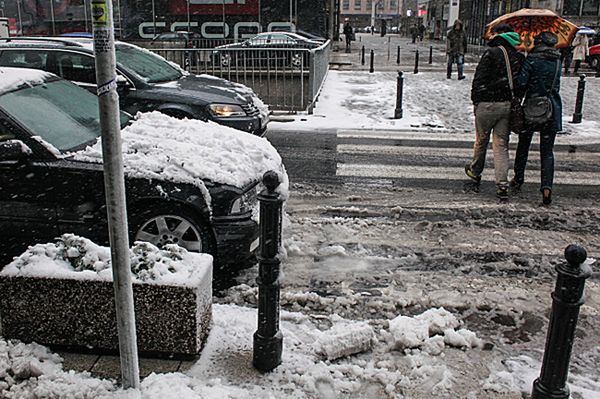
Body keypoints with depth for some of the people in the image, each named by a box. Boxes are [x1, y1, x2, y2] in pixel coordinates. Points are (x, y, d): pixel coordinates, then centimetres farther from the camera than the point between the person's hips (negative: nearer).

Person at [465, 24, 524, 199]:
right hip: (508, 105, 4)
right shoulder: (519, 57, 8)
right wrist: (514, 102, 15)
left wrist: (476, 100, -2)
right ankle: (502, 185, -2)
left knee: (481, 141, 14)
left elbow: (479, 79, -11)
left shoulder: (492, 52, -9)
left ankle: (475, 171, 35)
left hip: (487, 104, -4)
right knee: (501, 145, 5)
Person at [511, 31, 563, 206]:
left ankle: (518, 180, 28)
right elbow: (556, 85, 14)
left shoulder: (532, 59, -10)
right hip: (552, 110, 3)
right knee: (547, 151, 5)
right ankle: (547, 186, -10)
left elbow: (521, 83, -17)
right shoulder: (557, 61, 6)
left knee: (523, 146, 16)